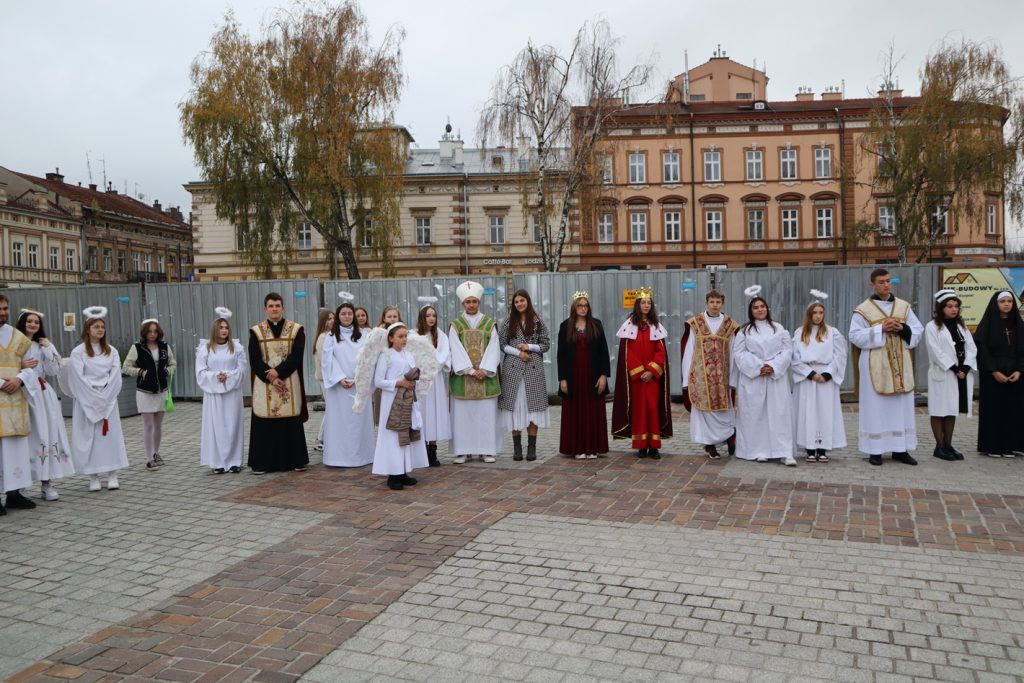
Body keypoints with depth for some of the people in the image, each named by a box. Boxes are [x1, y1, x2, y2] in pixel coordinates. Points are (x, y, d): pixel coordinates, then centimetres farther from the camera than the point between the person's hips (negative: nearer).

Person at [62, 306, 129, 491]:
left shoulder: (111, 351, 5)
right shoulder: (78, 352, -3)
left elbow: (116, 378, 0)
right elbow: (78, 379, -8)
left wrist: (104, 398, -8)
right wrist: (95, 398, -11)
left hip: (108, 401, 3)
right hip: (87, 401, -2)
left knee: (110, 434, 2)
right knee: (89, 436, 0)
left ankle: (112, 475, 7)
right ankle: (93, 477, 6)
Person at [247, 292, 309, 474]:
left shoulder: (296, 329, 2)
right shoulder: (256, 331, 4)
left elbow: (296, 357, -6)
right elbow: (254, 360, -3)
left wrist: (277, 372, -17)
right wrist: (271, 378, -13)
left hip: (290, 383, 0)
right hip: (264, 384, 0)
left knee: (292, 423, 2)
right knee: (264, 424, 1)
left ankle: (296, 460, 11)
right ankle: (262, 463, 8)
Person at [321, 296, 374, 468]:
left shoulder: (362, 335, 7)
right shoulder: (331, 336, 6)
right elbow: (327, 360, -1)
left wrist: (355, 379, -10)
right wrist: (340, 379, -11)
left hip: (359, 384, 1)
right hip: (337, 385, -1)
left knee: (359, 419, 1)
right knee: (338, 419, 0)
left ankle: (360, 455, 8)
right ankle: (337, 457, 5)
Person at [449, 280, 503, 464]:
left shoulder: (490, 324, 7)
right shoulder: (455, 325, 5)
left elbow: (493, 349, -1)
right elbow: (456, 351, -4)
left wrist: (484, 370, -13)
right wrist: (471, 371, -14)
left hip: (486, 377, 0)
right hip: (462, 378, 0)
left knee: (487, 414, 1)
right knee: (462, 414, 0)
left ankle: (487, 450, 9)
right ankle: (462, 450, 7)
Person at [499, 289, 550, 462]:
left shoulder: (538, 322, 5)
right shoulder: (508, 322, 7)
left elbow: (546, 344, 5)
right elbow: (501, 344, 3)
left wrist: (529, 347, -9)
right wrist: (518, 353, -10)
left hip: (533, 370, 0)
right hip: (512, 370, 0)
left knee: (532, 407, 0)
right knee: (515, 407, 1)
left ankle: (532, 448, 7)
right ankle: (517, 448, 8)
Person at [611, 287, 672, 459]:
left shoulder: (656, 326, 8)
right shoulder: (629, 324, 1)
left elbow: (661, 351, 2)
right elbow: (626, 352, -4)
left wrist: (651, 371, -11)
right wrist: (639, 372, -11)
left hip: (653, 375, 1)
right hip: (635, 375, -1)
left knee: (653, 406, -3)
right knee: (638, 407, 1)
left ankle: (653, 445, 2)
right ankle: (641, 445, 7)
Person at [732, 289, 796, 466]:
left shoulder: (779, 328, 10)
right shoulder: (744, 331, 6)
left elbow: (787, 350, 4)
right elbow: (739, 353, -2)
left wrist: (773, 367, -11)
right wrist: (757, 367, -13)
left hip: (776, 377, 1)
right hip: (752, 378, -1)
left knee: (779, 413, -2)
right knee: (755, 414, 0)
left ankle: (785, 453, -2)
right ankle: (759, 451, 6)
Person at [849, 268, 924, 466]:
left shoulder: (904, 307, 9)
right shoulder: (863, 310, -2)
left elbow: (918, 331, 9)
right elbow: (855, 336, -9)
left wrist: (902, 329, -11)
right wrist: (880, 329, -17)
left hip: (900, 364, 4)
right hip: (875, 366, -4)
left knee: (901, 407, 6)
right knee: (875, 407, -1)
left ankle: (900, 449, 13)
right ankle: (875, 450, 5)